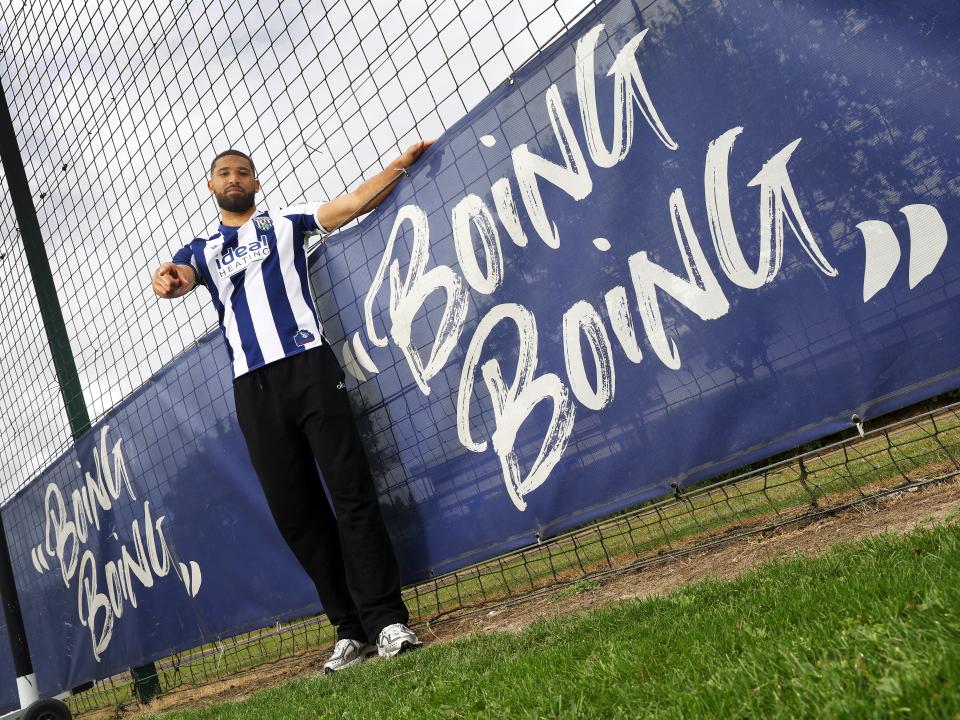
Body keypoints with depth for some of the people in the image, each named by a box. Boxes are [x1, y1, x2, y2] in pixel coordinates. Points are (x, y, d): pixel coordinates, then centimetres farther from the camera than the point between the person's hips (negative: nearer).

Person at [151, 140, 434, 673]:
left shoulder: (285, 222, 18)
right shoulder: (201, 251, 21)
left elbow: (353, 202, 8)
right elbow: (176, 279, 0)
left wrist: (402, 163, -4)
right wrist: (166, 281, -24)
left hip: (307, 365, -2)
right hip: (252, 387, 3)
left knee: (351, 493, -10)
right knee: (295, 511, -1)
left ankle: (387, 621, -10)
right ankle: (350, 630, 5)